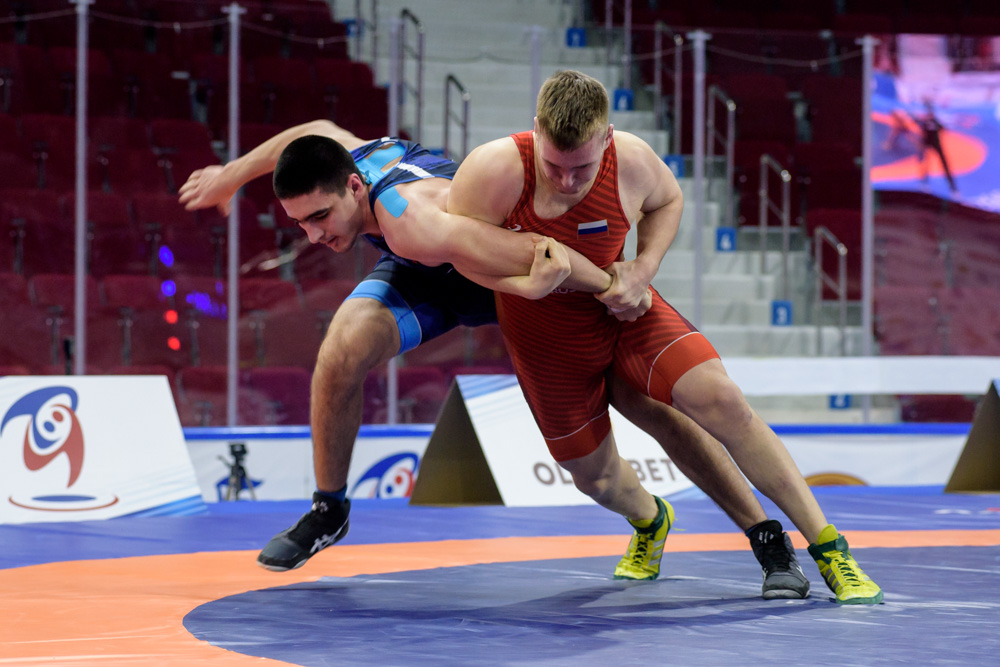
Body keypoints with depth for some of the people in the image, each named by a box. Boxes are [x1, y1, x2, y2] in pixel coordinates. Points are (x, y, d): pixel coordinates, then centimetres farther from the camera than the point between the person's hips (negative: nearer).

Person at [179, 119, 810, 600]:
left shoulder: (412, 222, -46)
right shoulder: (333, 149, -24)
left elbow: (536, 257, -49)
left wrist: (612, 288, -33)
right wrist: (232, 174, 16)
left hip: (505, 269, -5)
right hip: (427, 282, 5)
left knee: (642, 397, -8)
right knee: (344, 350, -24)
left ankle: (770, 539, 1)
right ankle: (328, 510, 0)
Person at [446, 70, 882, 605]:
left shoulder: (632, 161, -22)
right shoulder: (497, 170, -30)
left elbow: (667, 199, 2)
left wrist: (643, 268, -15)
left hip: (623, 313, 0)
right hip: (547, 336, 0)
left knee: (721, 400, -21)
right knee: (593, 475, 11)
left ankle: (829, 549, -15)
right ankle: (650, 520, 52)